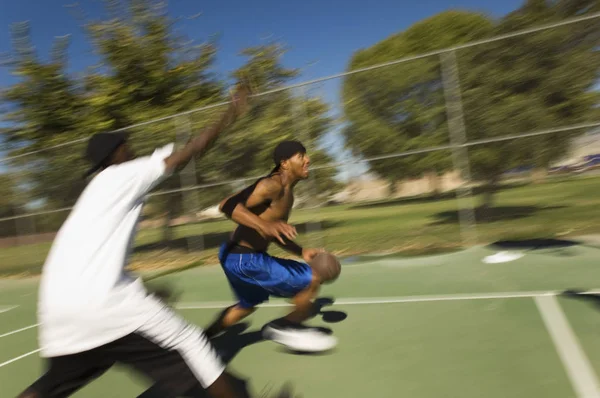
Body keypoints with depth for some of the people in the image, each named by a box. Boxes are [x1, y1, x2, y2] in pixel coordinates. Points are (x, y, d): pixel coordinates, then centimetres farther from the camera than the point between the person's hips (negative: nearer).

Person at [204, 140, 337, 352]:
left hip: (239, 256, 10)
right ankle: (287, 327, 15)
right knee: (312, 280, -6)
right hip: (243, 259, -10)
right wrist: (264, 225, -41)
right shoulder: (273, 185, -19)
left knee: (248, 305, 32)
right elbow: (227, 205, -29)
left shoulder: (286, 193, 12)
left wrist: (302, 252, 18)